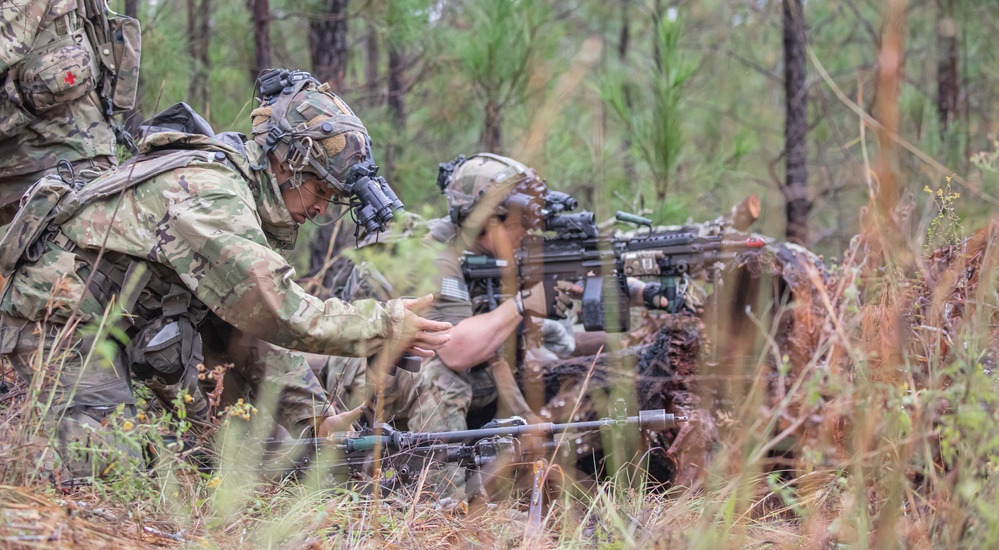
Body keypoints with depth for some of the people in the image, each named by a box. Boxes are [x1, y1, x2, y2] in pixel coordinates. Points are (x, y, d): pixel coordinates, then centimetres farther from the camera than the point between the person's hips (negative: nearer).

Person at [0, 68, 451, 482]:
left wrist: (318, 421, 4)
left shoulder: (239, 192, 10)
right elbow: (277, 312, -28)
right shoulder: (207, 193, -22)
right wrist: (384, 327, -23)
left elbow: (250, 325, 11)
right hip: (61, 322, -10)